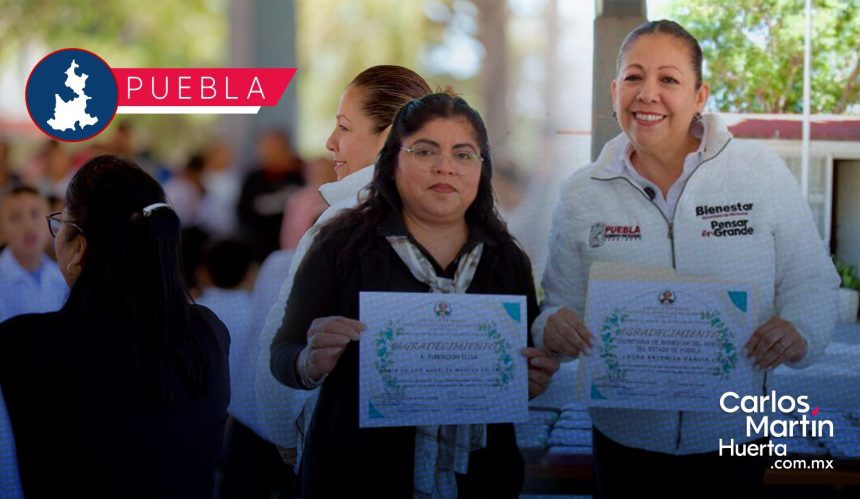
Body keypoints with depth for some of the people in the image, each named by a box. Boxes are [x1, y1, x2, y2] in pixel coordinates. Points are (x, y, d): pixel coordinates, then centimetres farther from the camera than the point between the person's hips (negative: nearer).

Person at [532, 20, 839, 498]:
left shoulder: (763, 172, -5)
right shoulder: (581, 194, -1)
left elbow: (811, 283, -3)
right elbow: (562, 305, 2)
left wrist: (797, 331, -24)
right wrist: (554, 325, -21)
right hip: (624, 437, 1)